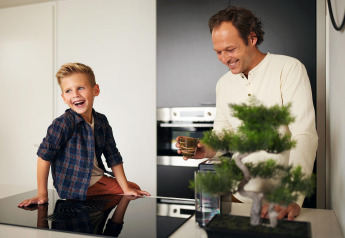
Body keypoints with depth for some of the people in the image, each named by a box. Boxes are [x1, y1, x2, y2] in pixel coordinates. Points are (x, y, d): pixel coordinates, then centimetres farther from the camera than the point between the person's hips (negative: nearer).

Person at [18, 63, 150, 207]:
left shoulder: (101, 121, -3)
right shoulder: (62, 124, -21)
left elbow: (113, 156, 1)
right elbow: (45, 155, -19)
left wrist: (126, 188, 0)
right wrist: (42, 194, -17)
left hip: (99, 179, 6)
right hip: (75, 189, -6)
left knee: (135, 189, 10)